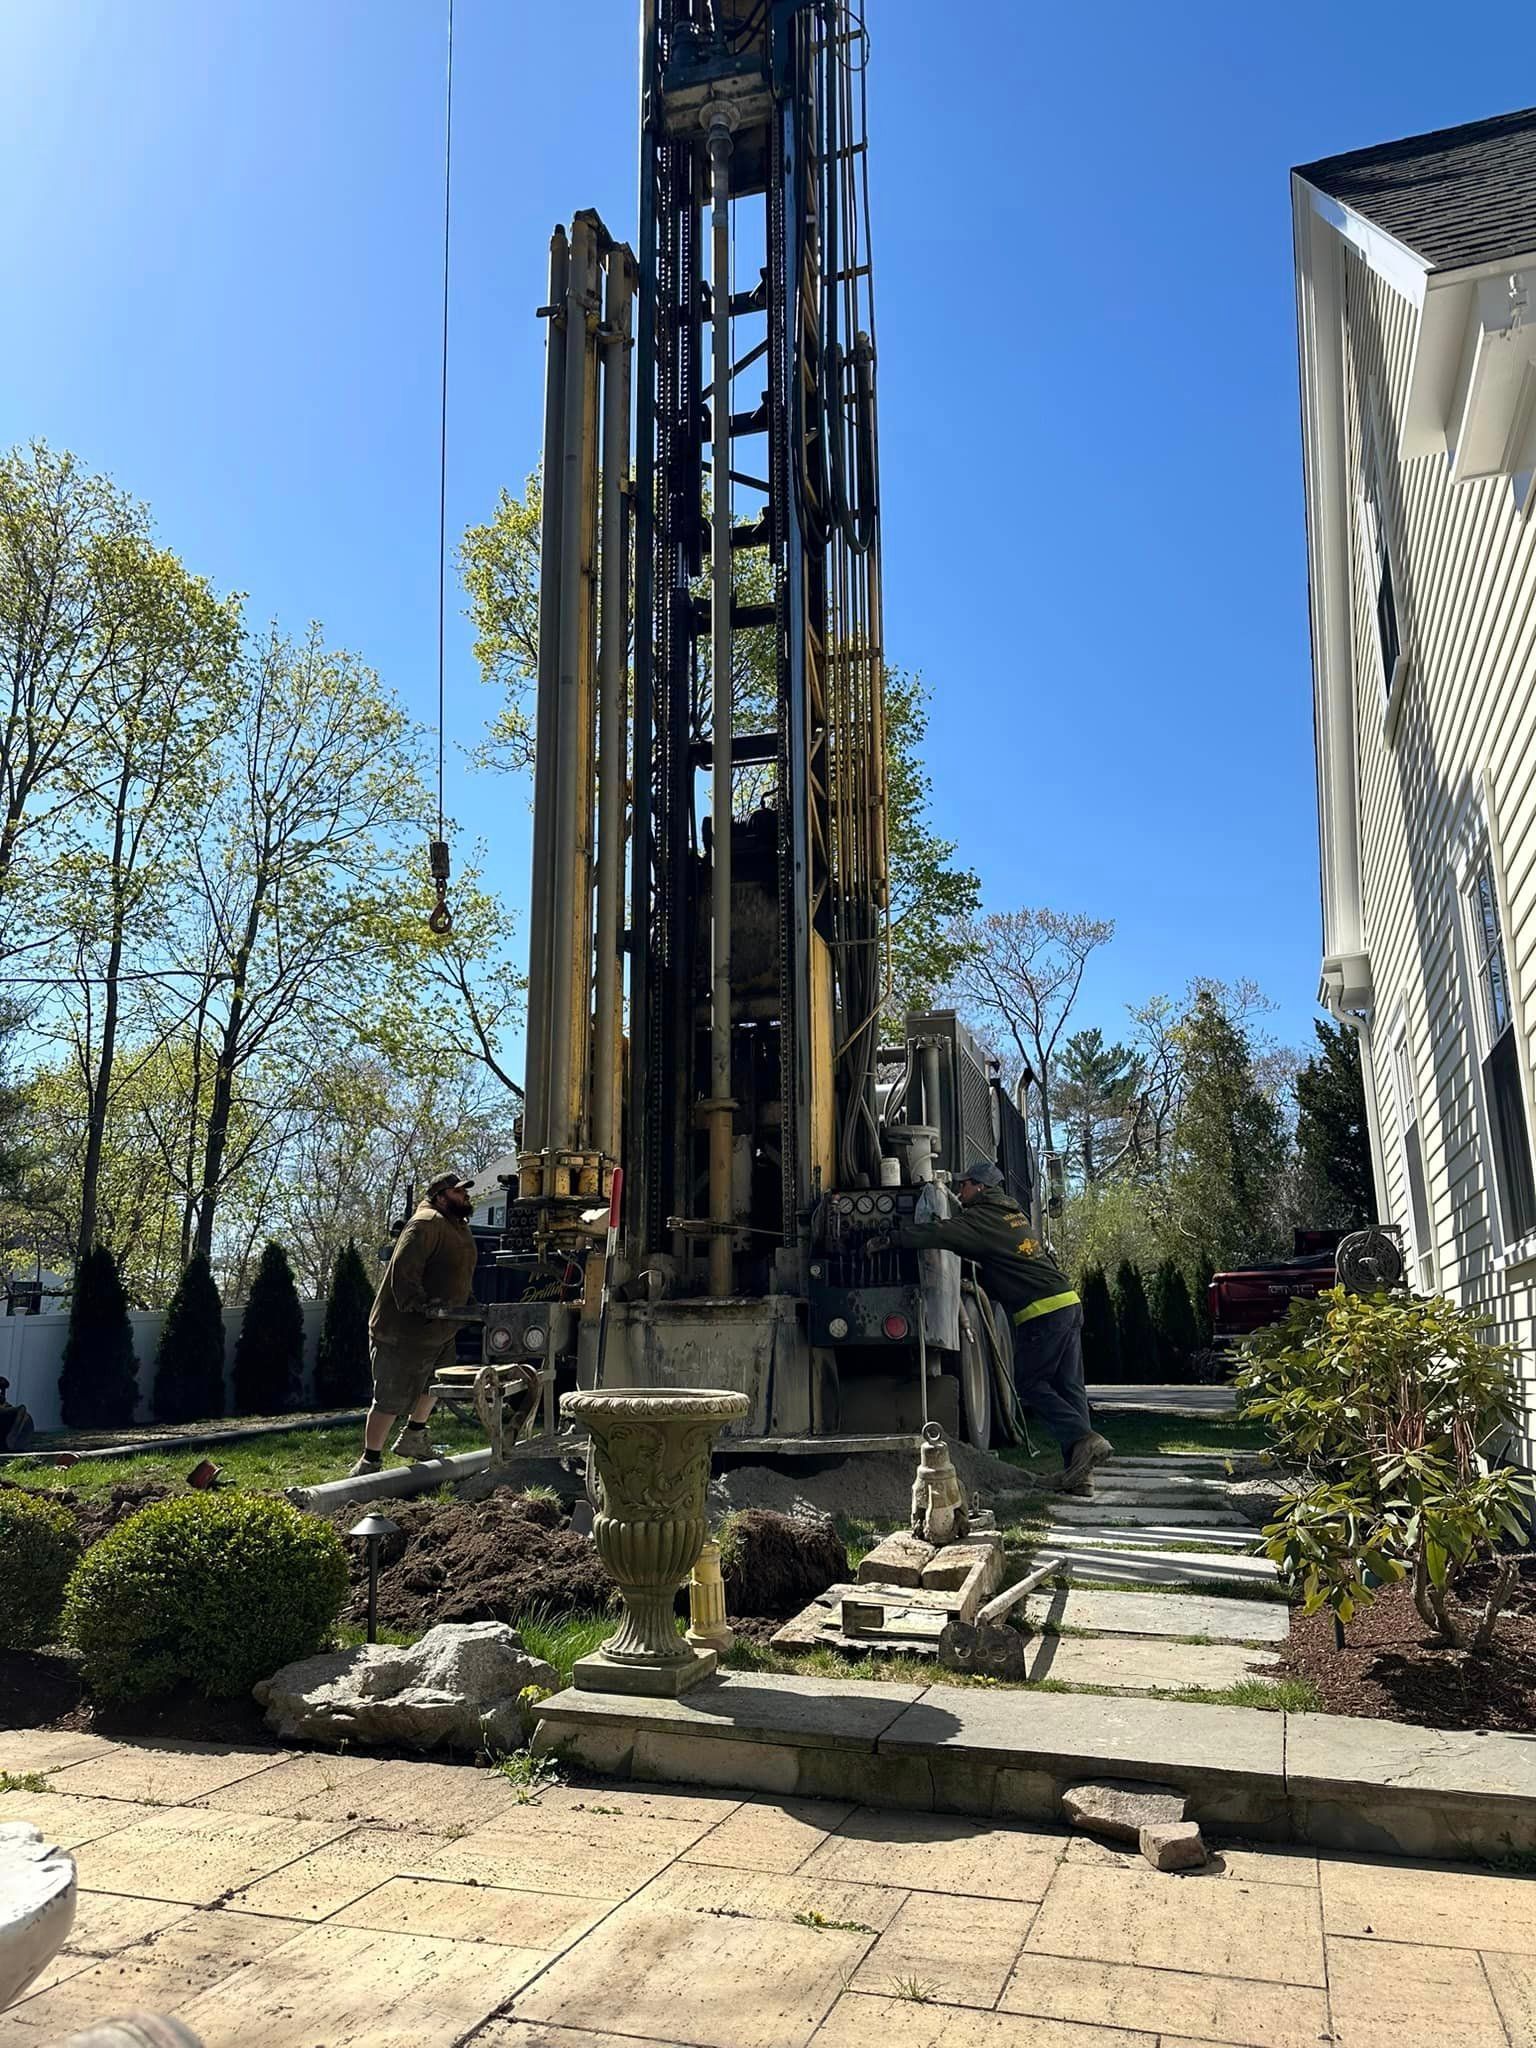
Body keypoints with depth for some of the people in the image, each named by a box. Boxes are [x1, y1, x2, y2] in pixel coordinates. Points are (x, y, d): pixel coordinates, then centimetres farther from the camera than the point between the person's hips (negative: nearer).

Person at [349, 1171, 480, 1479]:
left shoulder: (459, 1227, 15)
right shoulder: (427, 1224, -19)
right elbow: (403, 1269, -28)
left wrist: (470, 1303, 12)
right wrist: (421, 1306, -32)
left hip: (440, 1330, 10)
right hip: (404, 1330, -10)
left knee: (433, 1384, 25)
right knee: (391, 1399, -2)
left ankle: (413, 1438, 42)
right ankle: (369, 1462, 10)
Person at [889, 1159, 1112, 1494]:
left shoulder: (982, 1218, -6)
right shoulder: (1012, 1213, 22)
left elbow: (935, 1234, -15)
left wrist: (889, 1239, -6)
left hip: (1041, 1311, -8)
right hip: (1069, 1302, 8)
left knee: (1030, 1384, 2)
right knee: (1068, 1386, 6)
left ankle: (1084, 1439, -12)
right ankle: (1080, 1474, 4)